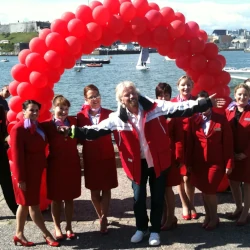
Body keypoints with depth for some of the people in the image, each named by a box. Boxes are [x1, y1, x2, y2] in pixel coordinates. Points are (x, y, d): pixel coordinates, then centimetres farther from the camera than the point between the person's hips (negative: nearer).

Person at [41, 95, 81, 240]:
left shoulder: (74, 121, 1)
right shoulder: (47, 125, -10)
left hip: (73, 164, 3)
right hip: (55, 165, -3)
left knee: (70, 197, 12)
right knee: (56, 198, 10)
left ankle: (69, 227, 25)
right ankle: (57, 228, 24)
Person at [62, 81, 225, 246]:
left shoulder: (155, 108, -11)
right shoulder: (117, 118, -7)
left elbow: (181, 109, -14)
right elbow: (96, 130, -7)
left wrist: (207, 103, -20)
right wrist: (74, 131, -20)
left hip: (158, 161, -1)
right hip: (137, 163, 1)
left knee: (157, 197, 10)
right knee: (139, 198, 13)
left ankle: (155, 231, 29)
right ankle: (141, 228, 36)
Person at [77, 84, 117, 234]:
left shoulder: (108, 114, -5)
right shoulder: (81, 116, -2)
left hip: (107, 157, -1)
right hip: (90, 158, 1)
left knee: (106, 189, 5)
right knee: (94, 190, 11)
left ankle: (103, 219, 15)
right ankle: (102, 217, 30)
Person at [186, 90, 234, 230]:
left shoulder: (221, 119, -5)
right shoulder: (194, 120, 2)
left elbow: (228, 143, -5)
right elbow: (190, 143, 2)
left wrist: (229, 163, -8)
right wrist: (189, 162, 0)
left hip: (216, 162, -3)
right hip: (198, 162, 3)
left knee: (210, 191, -1)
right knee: (204, 190, 10)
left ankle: (214, 217, 21)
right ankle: (208, 215, 29)